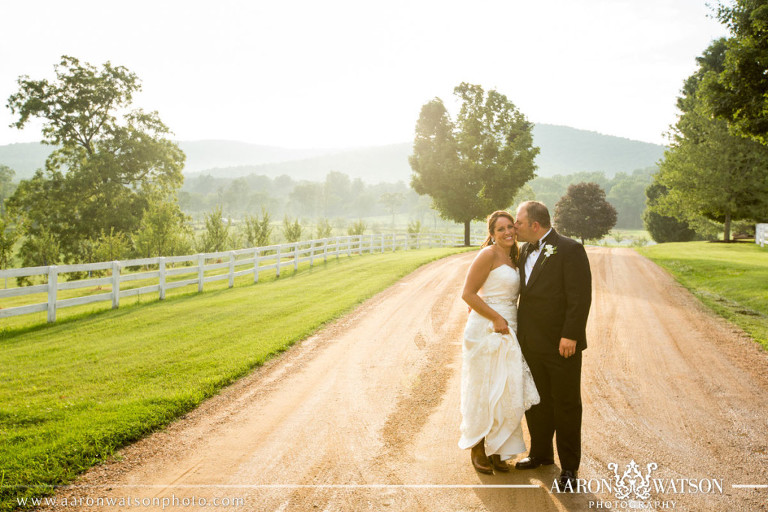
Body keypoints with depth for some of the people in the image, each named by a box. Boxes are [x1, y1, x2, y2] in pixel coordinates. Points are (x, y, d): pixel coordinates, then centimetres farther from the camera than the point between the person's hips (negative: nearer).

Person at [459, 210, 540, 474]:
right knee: (484, 393, 2)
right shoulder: (489, 254, -11)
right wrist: (497, 319, -18)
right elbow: (467, 294, -15)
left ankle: (496, 451, 23)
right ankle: (478, 450, 20)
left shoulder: (511, 259, 16)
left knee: (507, 393, 9)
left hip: (507, 332, 8)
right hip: (486, 331, -8)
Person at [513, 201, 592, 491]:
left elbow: (580, 296, -17)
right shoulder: (525, 250, 10)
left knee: (566, 405, 6)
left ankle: (569, 466, 20)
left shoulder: (570, 249, -14)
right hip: (531, 343, 7)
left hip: (561, 344, -7)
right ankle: (541, 453, 36)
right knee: (536, 402, 18)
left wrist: (570, 335, -21)